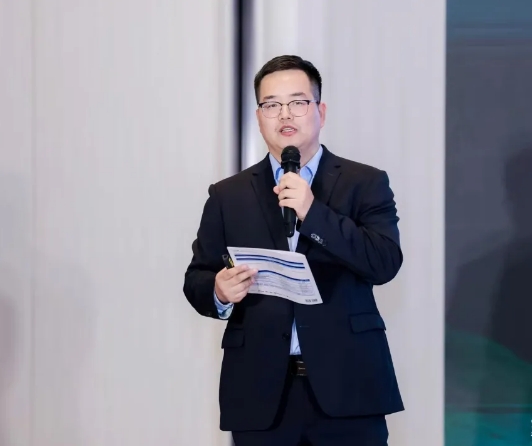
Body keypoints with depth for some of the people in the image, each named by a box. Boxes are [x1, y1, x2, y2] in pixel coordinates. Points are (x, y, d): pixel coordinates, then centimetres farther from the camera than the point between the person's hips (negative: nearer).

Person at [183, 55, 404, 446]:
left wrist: (313, 212, -16)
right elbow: (196, 279, 9)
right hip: (260, 392, 2)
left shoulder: (366, 183, 5)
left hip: (347, 387, -1)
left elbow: (385, 263, -7)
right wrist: (219, 292, -14)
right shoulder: (228, 195, 11)